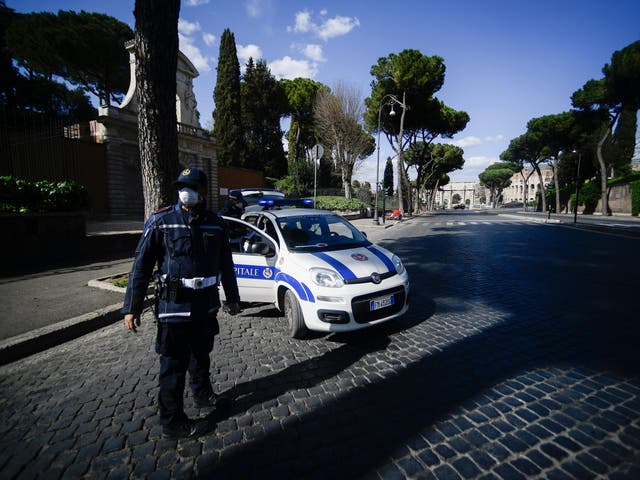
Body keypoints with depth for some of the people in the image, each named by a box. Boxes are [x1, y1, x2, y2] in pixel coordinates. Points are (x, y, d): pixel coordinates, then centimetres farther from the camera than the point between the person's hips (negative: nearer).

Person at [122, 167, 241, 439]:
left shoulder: (215, 224, 3)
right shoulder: (161, 222, -8)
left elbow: (226, 265, 11)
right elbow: (141, 266, -6)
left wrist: (232, 298, 16)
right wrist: (131, 307, -8)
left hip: (207, 305, 5)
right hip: (173, 307, -4)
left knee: (202, 355, 23)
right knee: (174, 365, 7)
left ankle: (202, 394, 48)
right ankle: (173, 422, 25)